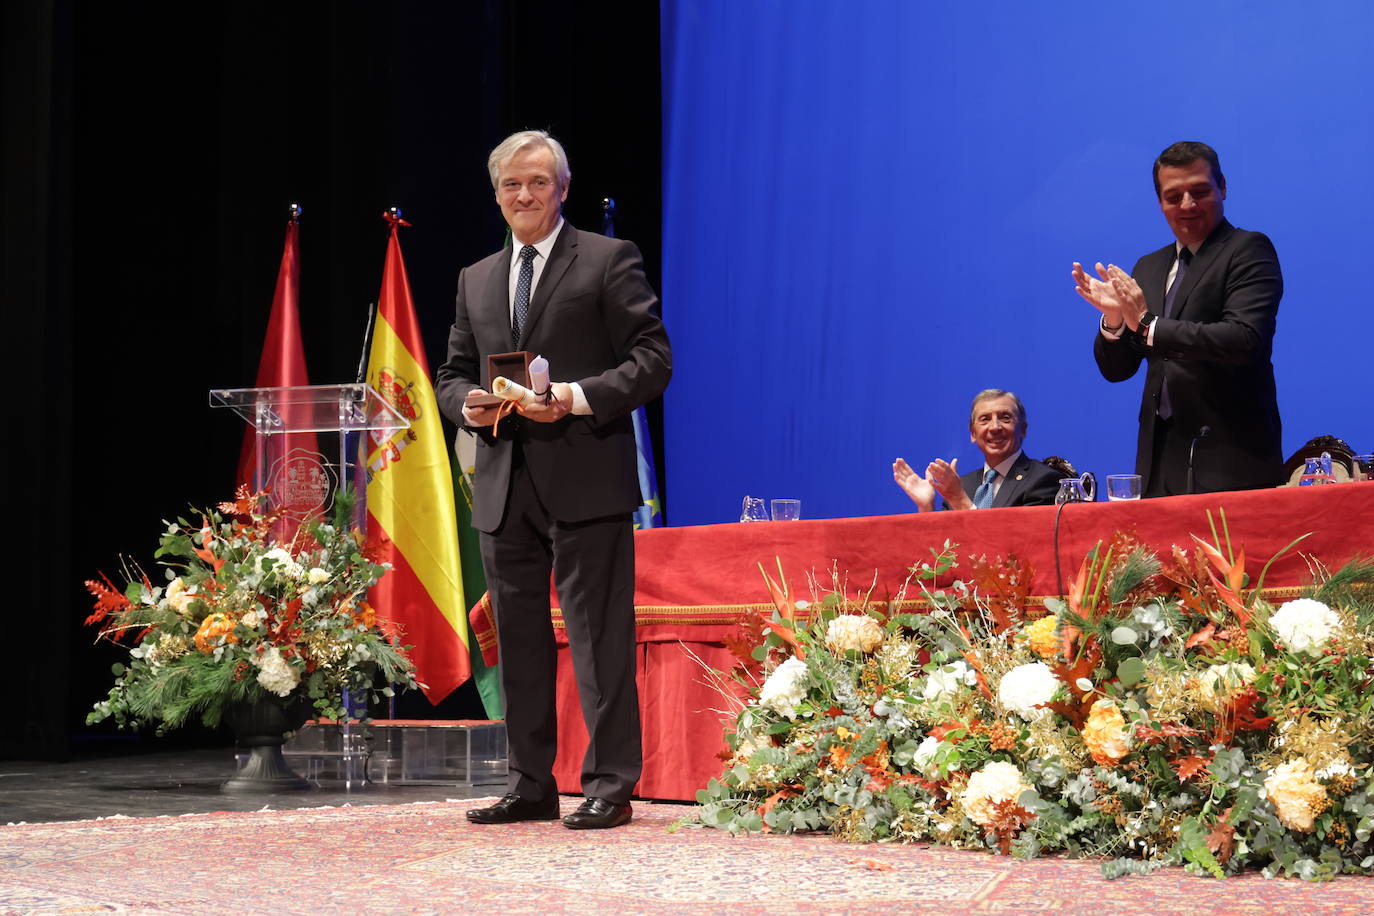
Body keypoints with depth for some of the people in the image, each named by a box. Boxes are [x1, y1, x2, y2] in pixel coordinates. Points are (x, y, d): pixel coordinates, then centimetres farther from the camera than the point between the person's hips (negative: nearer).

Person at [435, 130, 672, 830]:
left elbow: (652, 360, -5)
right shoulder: (476, 280, 19)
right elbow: (452, 373, 22)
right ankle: (531, 786, 17)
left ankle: (609, 786, -2)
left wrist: (579, 398, -18)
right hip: (504, 488, 6)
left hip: (584, 481, -6)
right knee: (518, 639, 9)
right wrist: (468, 402, -2)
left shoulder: (609, 261, 2)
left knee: (598, 636, -6)